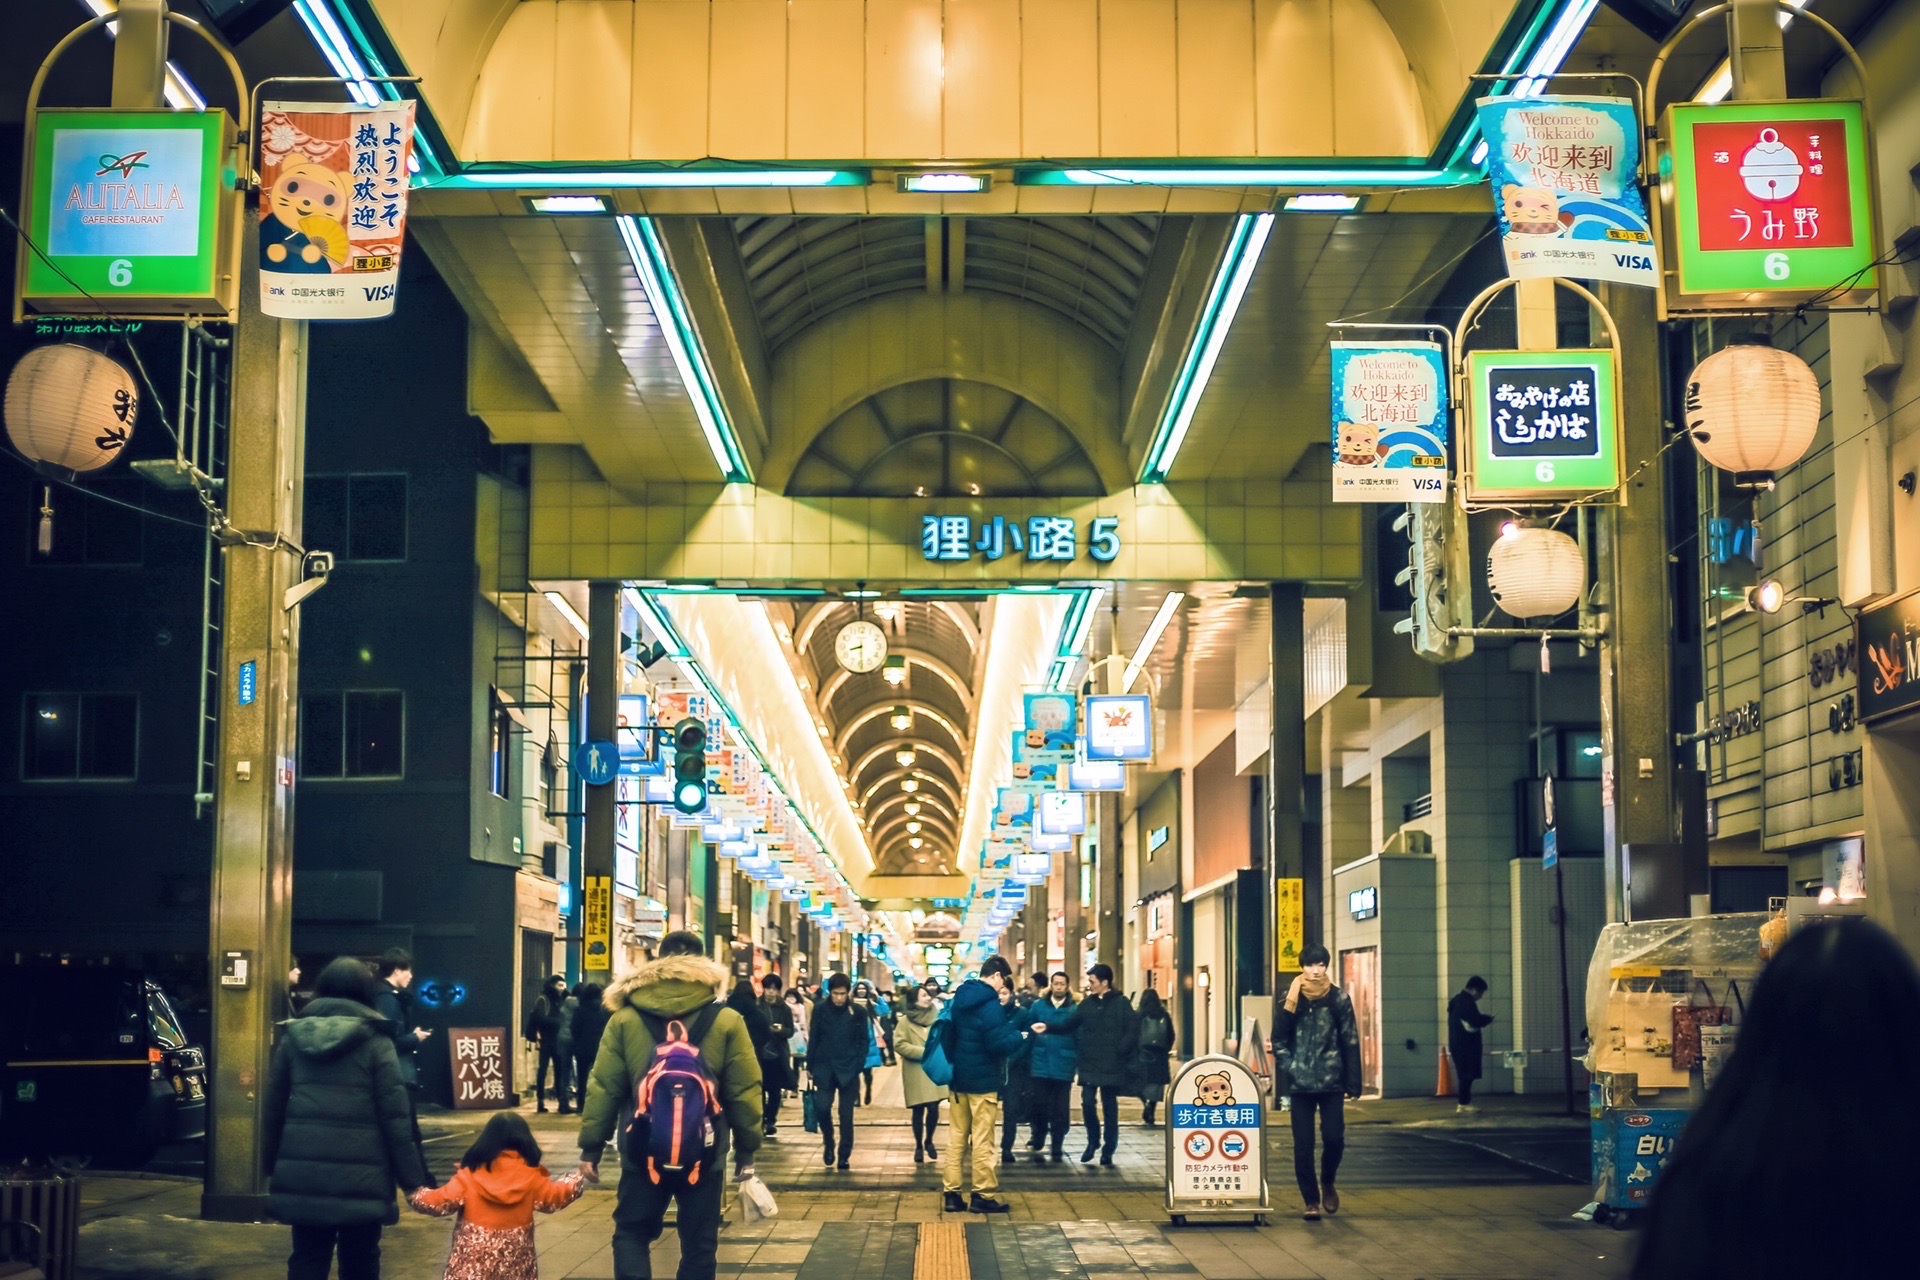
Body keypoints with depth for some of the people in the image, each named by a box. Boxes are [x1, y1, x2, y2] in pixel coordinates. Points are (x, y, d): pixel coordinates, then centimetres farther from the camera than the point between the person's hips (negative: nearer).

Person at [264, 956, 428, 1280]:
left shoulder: (294, 1037, 7)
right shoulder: (375, 1041, -4)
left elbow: (274, 1109, 11)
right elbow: (395, 1116, -6)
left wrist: (272, 1166, 21)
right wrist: (412, 1178, -2)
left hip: (302, 1174, 3)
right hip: (360, 1178, -3)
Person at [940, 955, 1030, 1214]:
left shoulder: (961, 998, 8)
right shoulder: (990, 1005, -18)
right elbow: (999, 1044, -23)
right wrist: (1021, 1037, -6)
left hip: (959, 1078, 8)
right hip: (983, 1081, -8)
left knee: (957, 1137, 10)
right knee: (982, 1141, 0)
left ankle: (952, 1194, 11)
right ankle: (982, 1195, 4)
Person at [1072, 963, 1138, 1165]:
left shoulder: (1120, 1003, -4)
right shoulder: (1086, 1004, 8)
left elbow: (1133, 1031, -7)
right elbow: (1074, 1027, 14)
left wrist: (1120, 1051, -10)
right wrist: (1082, 1047, 1)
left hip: (1112, 1066, -3)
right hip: (1089, 1065, 3)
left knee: (1110, 1107, 4)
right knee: (1088, 1103, -5)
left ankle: (1108, 1149, 13)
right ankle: (1093, 1142, 14)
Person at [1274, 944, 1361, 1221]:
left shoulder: (1338, 999, 1)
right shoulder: (1292, 999, 3)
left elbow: (1350, 1042, 1)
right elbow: (1279, 1039, 6)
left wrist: (1352, 1083, -2)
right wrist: (1290, 1066, -10)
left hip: (1332, 1083, -1)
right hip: (1301, 1084, 1)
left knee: (1334, 1138, -8)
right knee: (1303, 1144, 0)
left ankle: (1327, 1183, 19)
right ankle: (1311, 1200, 11)